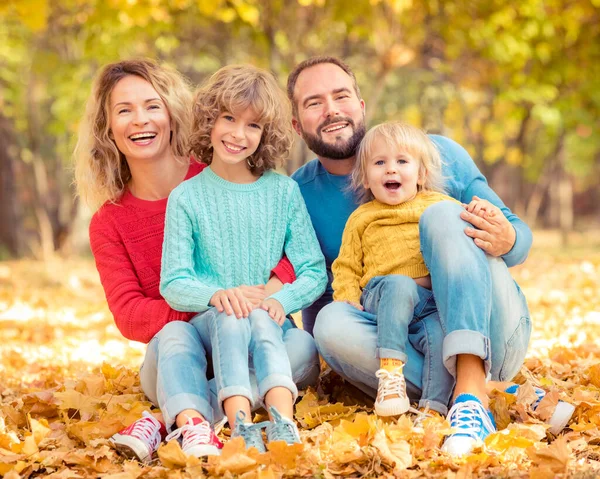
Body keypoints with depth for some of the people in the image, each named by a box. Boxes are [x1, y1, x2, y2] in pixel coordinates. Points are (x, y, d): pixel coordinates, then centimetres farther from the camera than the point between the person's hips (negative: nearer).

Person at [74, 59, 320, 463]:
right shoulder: (109, 224, 2)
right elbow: (129, 315, -9)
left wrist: (276, 285, -25)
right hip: (175, 355, 0)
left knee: (301, 348, -31)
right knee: (175, 335, -33)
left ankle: (167, 419, -38)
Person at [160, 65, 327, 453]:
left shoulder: (284, 191, 7)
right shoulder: (187, 197, 3)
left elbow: (315, 272, 5)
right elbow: (173, 284, -1)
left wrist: (281, 300, -16)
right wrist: (214, 294, -23)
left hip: (268, 320, 1)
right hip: (211, 321, -1)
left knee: (261, 320, -33)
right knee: (230, 318, -34)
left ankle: (283, 422, -56)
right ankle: (241, 424, -53)